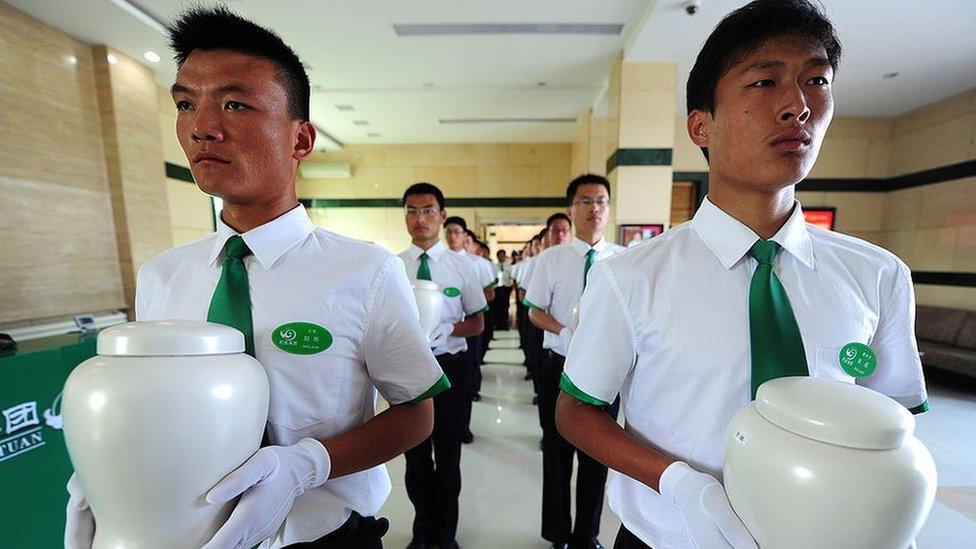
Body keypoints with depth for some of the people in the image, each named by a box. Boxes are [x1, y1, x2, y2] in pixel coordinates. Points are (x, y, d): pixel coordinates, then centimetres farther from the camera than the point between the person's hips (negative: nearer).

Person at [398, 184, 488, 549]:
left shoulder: (462, 265, -4)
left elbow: (477, 323, 1)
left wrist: (446, 329, -19)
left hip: (451, 365, 0)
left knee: (448, 453, 17)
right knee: (415, 454, 20)